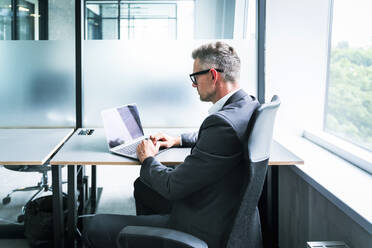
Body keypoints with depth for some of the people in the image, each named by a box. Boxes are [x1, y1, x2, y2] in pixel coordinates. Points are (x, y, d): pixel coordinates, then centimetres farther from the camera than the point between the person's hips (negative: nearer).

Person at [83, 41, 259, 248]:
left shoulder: (223, 122, -29)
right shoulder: (247, 104, 2)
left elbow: (173, 187, -23)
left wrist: (148, 160, -4)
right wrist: (178, 140, 16)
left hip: (202, 230, -10)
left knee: (97, 227, -7)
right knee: (143, 184, 30)